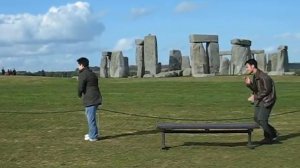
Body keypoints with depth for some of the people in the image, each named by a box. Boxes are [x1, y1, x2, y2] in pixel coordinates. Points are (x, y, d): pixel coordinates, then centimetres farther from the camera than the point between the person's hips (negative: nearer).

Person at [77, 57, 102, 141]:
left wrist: (80, 95, 6)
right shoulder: (92, 73, 18)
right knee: (91, 116, 20)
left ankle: (93, 136, 4)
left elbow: (80, 88, -14)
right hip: (96, 98, 9)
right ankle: (93, 133, 27)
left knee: (91, 117, -2)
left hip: (90, 99, -9)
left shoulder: (82, 75, -11)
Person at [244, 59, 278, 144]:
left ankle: (273, 136, 9)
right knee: (257, 119, 8)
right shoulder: (255, 76, 8)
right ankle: (273, 133, 23)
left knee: (261, 120, -11)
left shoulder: (263, 76, -20)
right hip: (259, 100, 9)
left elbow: (267, 90, -19)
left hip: (267, 100, -9)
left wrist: (255, 97, -17)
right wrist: (249, 84, -4)